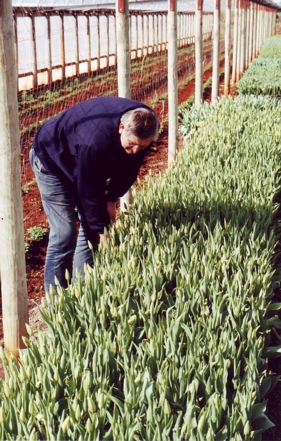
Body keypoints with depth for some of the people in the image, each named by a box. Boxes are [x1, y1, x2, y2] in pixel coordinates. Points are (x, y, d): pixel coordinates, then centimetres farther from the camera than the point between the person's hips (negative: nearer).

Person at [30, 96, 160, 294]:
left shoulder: (142, 124, -22)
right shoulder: (95, 139, -42)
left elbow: (129, 168, -5)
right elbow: (89, 190, -31)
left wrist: (112, 198, -9)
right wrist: (100, 230, -23)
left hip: (90, 163, 7)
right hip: (52, 160, -7)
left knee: (92, 228, 2)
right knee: (64, 235, -10)